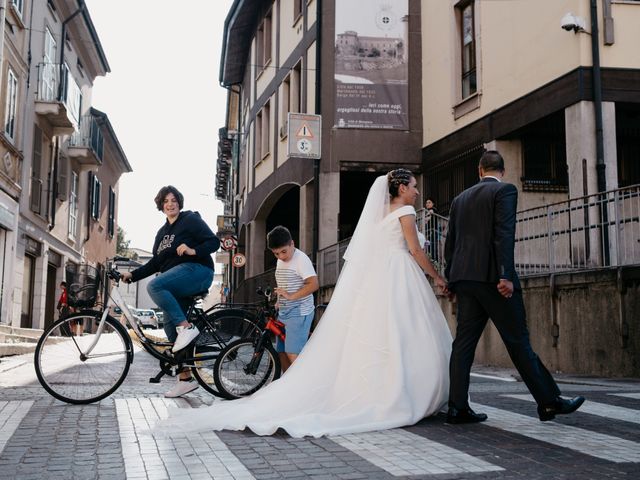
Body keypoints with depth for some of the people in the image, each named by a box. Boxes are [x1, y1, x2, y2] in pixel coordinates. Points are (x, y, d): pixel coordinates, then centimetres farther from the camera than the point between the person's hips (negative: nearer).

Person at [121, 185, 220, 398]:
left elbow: (214, 242, -7)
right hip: (176, 280, 8)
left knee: (154, 286, -31)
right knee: (170, 326, 1)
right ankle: (185, 378, 7)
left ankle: (186, 327, -27)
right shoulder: (162, 232, 24)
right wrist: (132, 275, 12)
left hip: (196, 270, -8)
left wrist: (193, 251, -24)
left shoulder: (191, 220, 2)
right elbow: (155, 263, 23)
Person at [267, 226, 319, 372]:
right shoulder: (280, 261, 15)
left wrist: (291, 296, -24)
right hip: (283, 313, 9)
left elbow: (313, 284, -21)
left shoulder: (301, 259, -12)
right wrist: (278, 303, 16)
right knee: (282, 352, 9)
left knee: (292, 353, -15)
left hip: (299, 312, -9)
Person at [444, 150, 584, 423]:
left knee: (464, 342, 4)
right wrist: (506, 276, -18)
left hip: (464, 278, 6)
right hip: (492, 276, -6)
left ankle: (457, 408, 3)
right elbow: (504, 234, -14)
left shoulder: (460, 199, 18)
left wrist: (451, 278, 23)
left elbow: (450, 243, 18)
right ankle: (549, 402, 9)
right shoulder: (505, 190, -1)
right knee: (518, 341, -1)